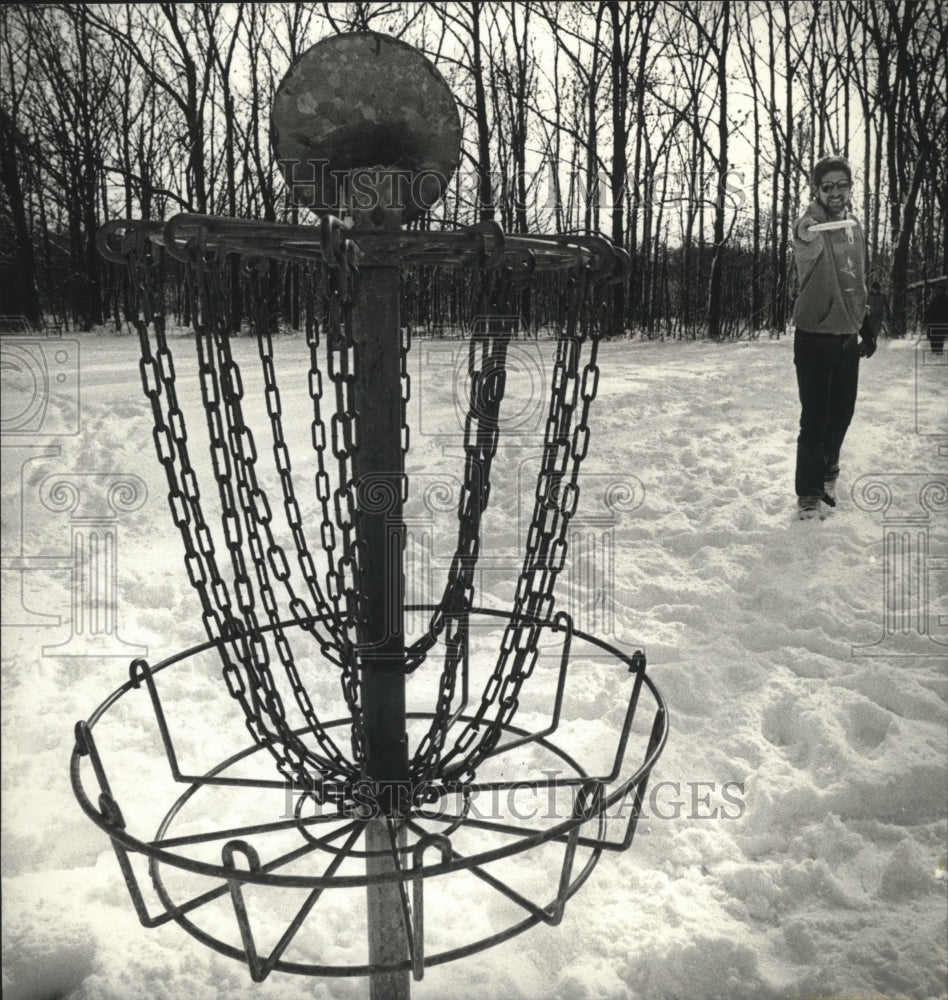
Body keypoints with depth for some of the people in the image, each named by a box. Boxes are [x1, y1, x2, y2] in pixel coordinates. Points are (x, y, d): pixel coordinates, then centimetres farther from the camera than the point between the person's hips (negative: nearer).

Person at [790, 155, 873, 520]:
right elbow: (808, 236, -38)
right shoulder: (809, 227, -10)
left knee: (842, 412, 16)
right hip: (815, 336, -6)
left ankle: (828, 471, 38)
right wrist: (810, 228, -60)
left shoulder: (854, 228, 11)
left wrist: (866, 328, 21)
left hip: (848, 337, 7)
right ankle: (809, 494, 5)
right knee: (815, 418, -5)